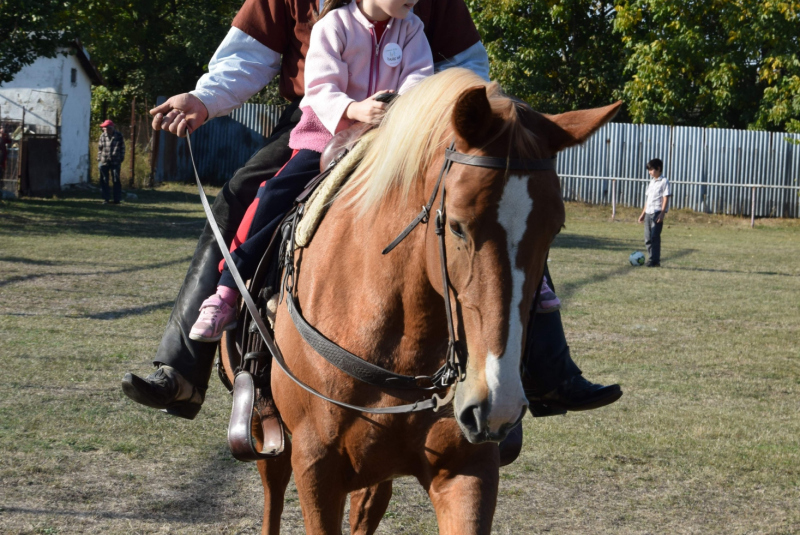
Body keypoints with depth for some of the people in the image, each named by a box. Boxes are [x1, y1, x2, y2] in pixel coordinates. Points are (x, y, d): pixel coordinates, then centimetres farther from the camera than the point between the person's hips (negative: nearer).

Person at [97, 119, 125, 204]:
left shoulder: (119, 136, 1)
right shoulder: (103, 136, 6)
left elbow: (122, 148, 6)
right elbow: (100, 148, 12)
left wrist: (121, 158, 1)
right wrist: (99, 158, 7)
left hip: (115, 162, -2)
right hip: (104, 161, 2)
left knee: (116, 180, -2)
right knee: (104, 181, 3)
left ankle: (117, 199, 4)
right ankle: (105, 199, 10)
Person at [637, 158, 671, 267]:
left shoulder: (664, 182, -5)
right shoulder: (652, 182, 19)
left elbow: (666, 198, -10)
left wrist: (662, 213, -18)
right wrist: (643, 213, 21)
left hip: (657, 213, -8)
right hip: (648, 213, 8)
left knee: (655, 237, -11)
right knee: (648, 238, 6)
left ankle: (655, 260, -10)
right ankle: (651, 259, 11)